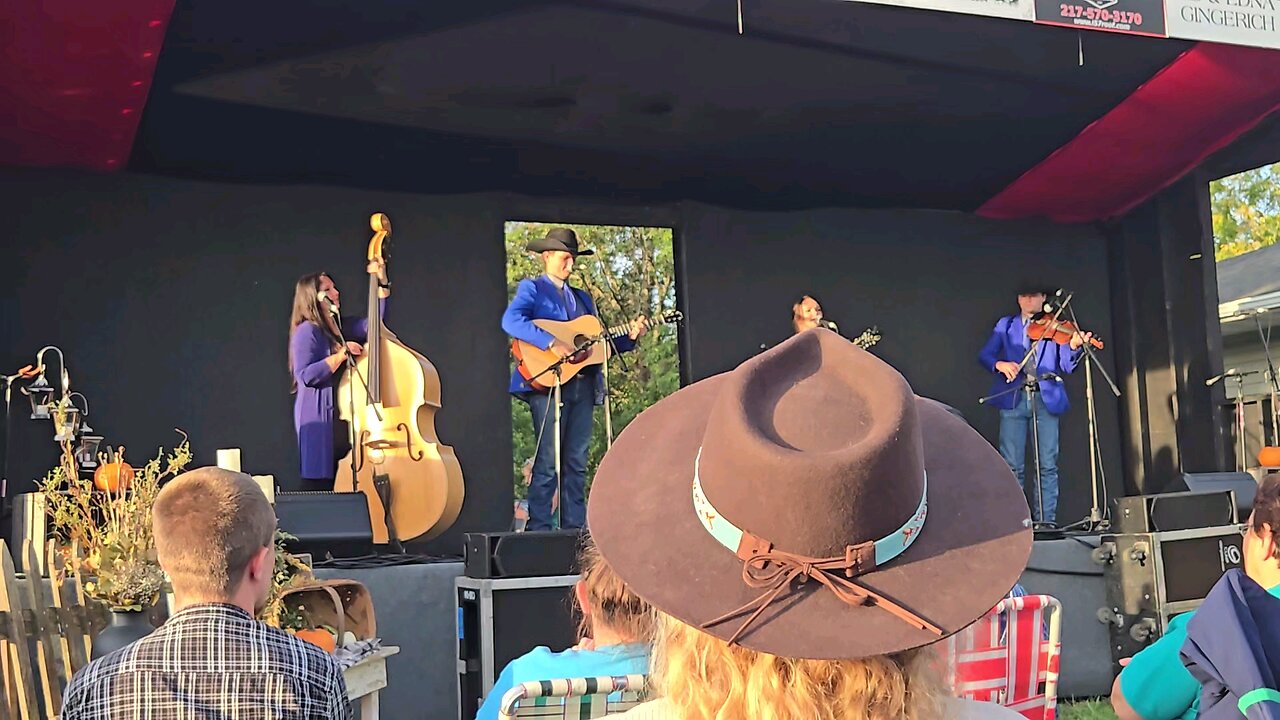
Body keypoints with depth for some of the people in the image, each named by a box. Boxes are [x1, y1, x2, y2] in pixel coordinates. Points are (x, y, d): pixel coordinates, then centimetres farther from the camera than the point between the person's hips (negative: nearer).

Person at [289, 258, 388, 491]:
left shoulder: (341, 328, 15)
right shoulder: (307, 331, -8)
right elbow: (305, 376, -18)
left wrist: (382, 284, 6)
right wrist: (342, 354, -19)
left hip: (343, 419, 8)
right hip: (319, 419, -8)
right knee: (319, 484, -9)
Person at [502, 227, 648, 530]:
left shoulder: (582, 298, 25)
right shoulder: (531, 289, 5)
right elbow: (511, 321, -16)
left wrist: (630, 337, 5)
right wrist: (551, 342, -25)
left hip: (583, 385, 6)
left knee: (577, 462, 5)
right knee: (548, 462, -8)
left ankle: (574, 529, 8)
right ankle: (539, 530, -5)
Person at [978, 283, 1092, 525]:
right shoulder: (1006, 325, 15)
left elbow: (1066, 367, 4)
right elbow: (984, 355, 7)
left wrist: (1073, 348, -16)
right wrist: (999, 364, -14)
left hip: (1046, 399, 0)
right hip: (1013, 399, 0)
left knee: (1047, 465, -2)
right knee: (1012, 465, -3)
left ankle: (1046, 521, 3)